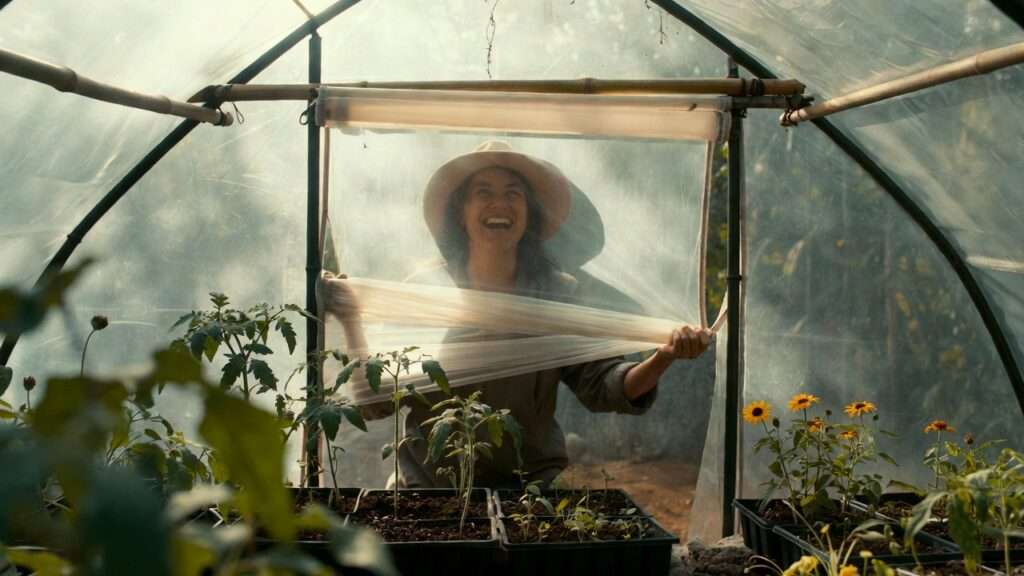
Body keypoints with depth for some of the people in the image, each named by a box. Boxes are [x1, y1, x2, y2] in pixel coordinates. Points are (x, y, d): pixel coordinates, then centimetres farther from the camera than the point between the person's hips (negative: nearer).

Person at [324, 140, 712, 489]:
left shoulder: (558, 294, 2)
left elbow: (601, 385, -7)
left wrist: (663, 359, -25)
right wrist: (351, 323, -14)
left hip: (528, 483, 0)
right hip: (430, 484, 0)